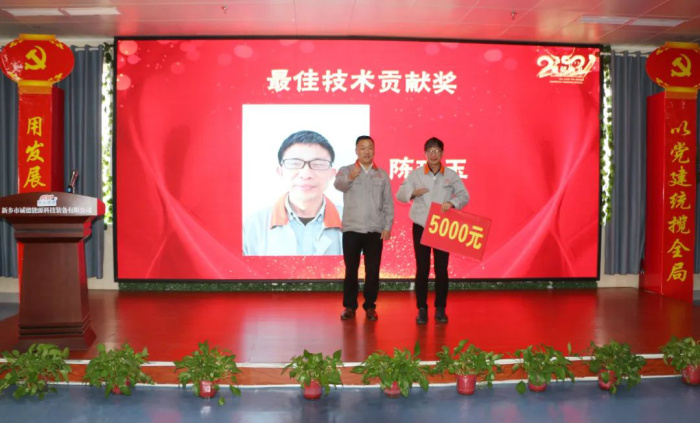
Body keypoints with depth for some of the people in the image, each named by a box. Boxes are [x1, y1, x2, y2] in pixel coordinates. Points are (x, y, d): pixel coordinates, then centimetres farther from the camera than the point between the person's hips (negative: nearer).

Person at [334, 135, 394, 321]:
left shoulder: (382, 174, 8)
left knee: (372, 270, 4)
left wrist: (387, 227, -1)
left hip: (375, 230, 2)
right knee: (351, 269, 4)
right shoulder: (346, 171, 1)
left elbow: (388, 203, 8)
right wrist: (350, 177, -46)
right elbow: (338, 184, -23)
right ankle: (349, 306, 15)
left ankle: (370, 306, 16)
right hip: (351, 229, -1)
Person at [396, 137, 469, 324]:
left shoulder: (451, 175, 2)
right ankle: (422, 309, 10)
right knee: (422, 268, 2)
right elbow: (400, 194, 0)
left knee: (441, 268, 4)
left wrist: (451, 202, -23)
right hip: (421, 227, 0)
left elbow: (464, 196, -2)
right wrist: (413, 192, -23)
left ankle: (440, 309, 15)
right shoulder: (416, 174, 1)